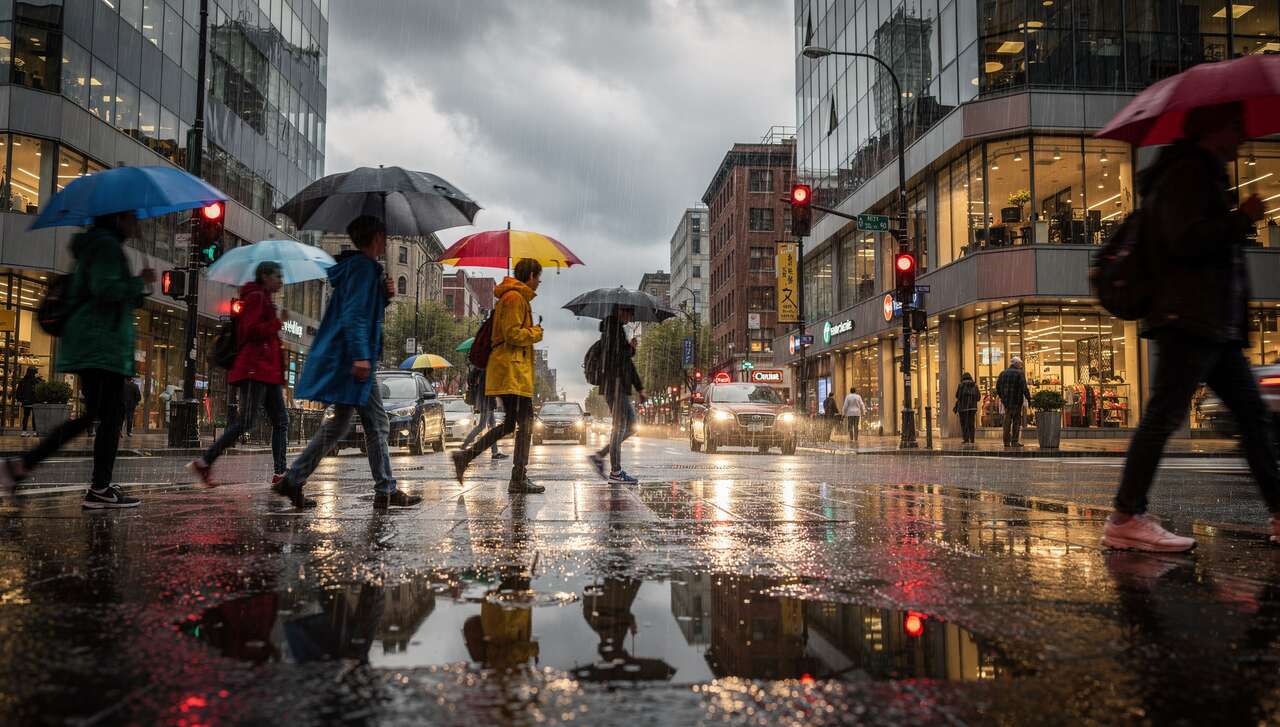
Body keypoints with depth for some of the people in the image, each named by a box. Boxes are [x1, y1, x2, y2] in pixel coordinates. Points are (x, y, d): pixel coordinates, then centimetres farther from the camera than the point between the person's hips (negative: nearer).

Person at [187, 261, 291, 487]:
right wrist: (278, 322, -12)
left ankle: (279, 473, 1)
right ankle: (204, 462, -5)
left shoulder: (265, 300, 24)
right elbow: (250, 330, -17)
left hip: (268, 371, 10)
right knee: (246, 421, -12)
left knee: (281, 420, 3)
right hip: (255, 368, -10)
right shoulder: (255, 297, -5)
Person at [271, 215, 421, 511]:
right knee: (377, 423, -3)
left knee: (339, 423, 14)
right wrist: (361, 356, -28)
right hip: (350, 358, -10)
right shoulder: (364, 266, -11)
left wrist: (384, 296, 10)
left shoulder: (359, 266, 20)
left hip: (340, 358, 10)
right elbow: (354, 315, -22)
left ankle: (292, 479, 13)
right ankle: (386, 491, 3)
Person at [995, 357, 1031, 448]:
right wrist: (1029, 397, -6)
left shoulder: (1003, 373, 9)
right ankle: (1014, 441, 0)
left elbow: (998, 386, 11)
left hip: (1006, 401, 5)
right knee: (1017, 421, 2)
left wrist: (1002, 397, 20)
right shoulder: (1020, 373, -8)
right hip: (1016, 401, -5)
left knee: (1007, 421, 11)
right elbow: (1024, 388, -14)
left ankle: (1007, 441, 11)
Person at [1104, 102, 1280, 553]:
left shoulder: (1206, 174, 26)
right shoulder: (1188, 172, -7)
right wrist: (1243, 218, -10)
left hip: (1215, 326, 11)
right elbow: (1185, 239, -20)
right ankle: (1126, 518, -13)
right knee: (1164, 414, -13)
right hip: (1189, 321, -11)